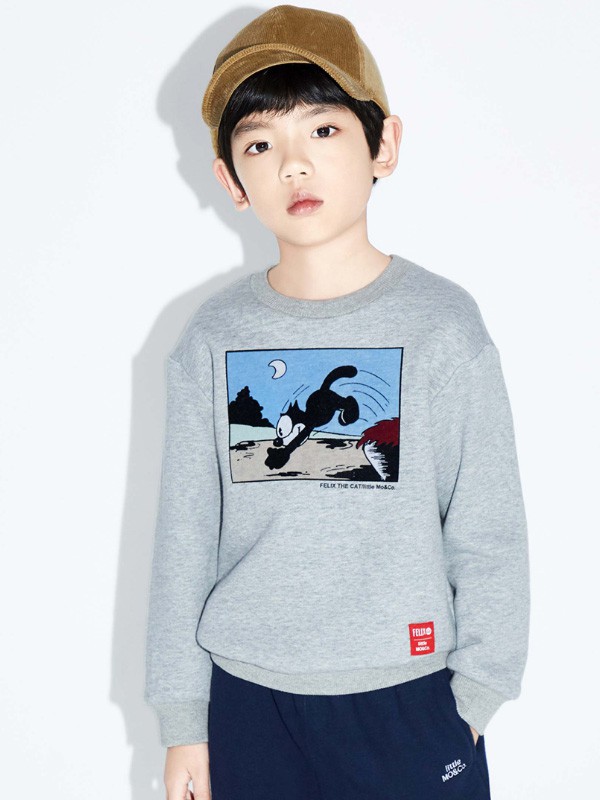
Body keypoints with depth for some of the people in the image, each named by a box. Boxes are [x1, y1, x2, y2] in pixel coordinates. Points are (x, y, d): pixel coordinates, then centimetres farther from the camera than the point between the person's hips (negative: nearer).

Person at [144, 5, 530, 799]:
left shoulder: (441, 322, -6)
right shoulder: (214, 337, -1)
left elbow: (490, 531, -2)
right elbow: (184, 534, 3)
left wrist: (475, 697, -1)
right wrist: (183, 720, 5)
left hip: (409, 700, -1)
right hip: (246, 702, 2)